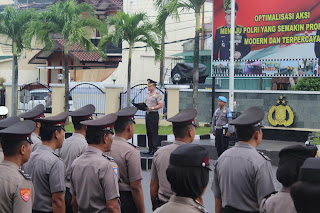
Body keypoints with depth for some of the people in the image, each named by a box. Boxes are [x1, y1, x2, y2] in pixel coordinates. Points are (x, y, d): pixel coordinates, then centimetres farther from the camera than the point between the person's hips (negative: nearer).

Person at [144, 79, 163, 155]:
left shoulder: (157, 95, -8)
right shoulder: (147, 94, 16)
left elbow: (160, 105, -14)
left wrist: (152, 108, -22)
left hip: (154, 114, -8)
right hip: (147, 114, 8)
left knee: (154, 132, -7)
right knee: (148, 132, 9)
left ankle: (154, 149, -4)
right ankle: (150, 149, 14)